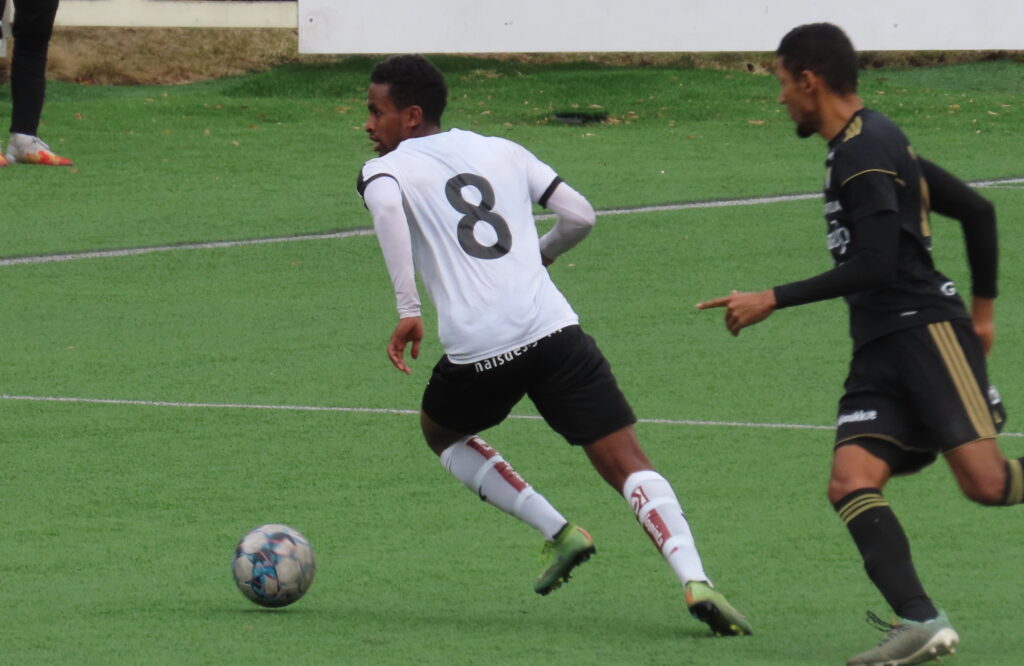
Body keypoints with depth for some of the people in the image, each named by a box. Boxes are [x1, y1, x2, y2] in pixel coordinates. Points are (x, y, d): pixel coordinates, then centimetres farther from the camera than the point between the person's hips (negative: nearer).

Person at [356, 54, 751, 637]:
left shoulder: (386, 170, 9)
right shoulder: (501, 151, 21)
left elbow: (385, 205, -16)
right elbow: (580, 216, 19)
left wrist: (408, 309, -17)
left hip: (478, 352, -2)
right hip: (554, 329, 2)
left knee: (442, 433, 30)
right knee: (629, 464, 0)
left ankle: (557, 531, 16)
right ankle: (696, 580, -21)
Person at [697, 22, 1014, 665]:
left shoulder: (864, 151, -9)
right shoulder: (878, 142, 21)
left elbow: (874, 266, -18)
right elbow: (977, 210, 26)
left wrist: (772, 300, -15)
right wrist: (983, 306, 31)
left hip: (927, 329, -9)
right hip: (880, 349, 9)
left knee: (985, 480, -20)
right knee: (851, 481, -12)